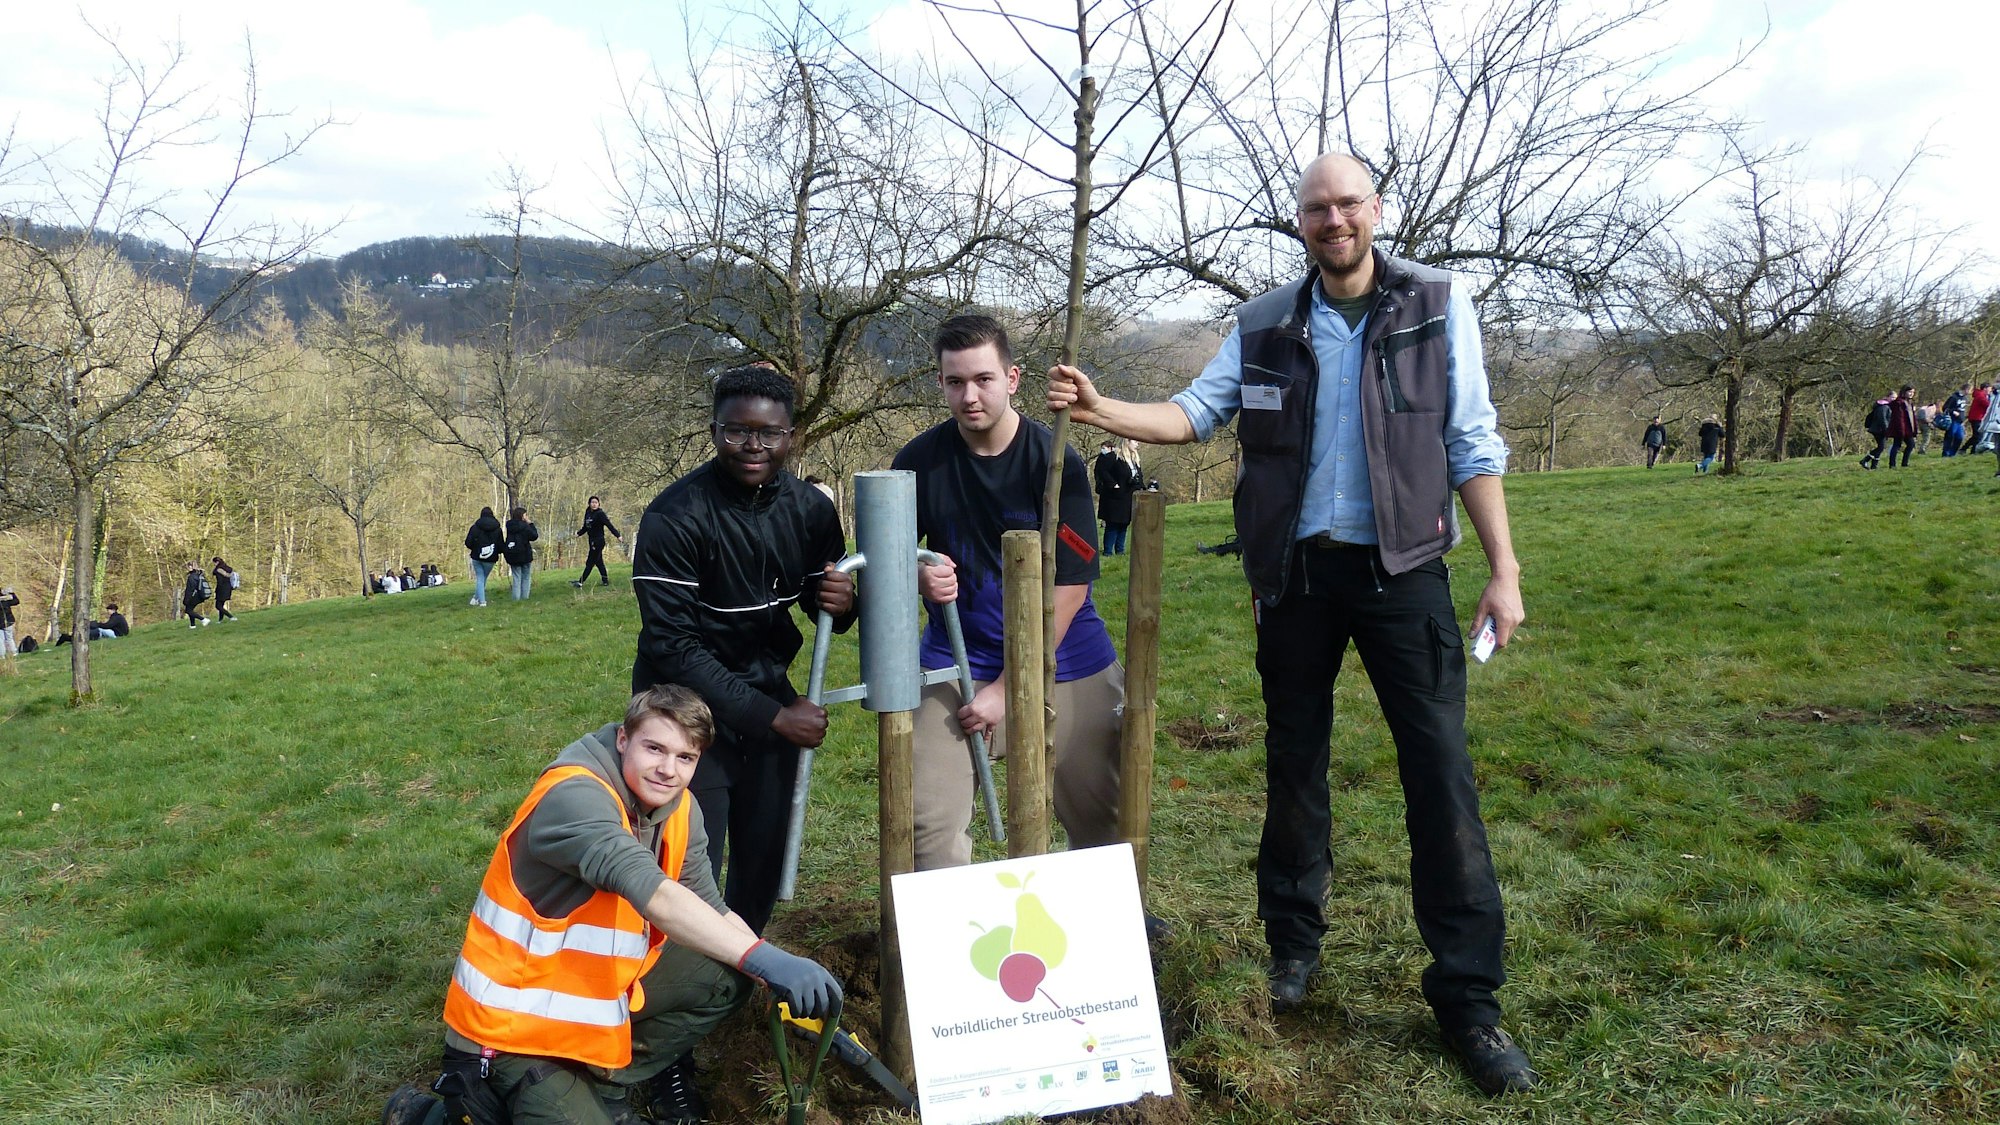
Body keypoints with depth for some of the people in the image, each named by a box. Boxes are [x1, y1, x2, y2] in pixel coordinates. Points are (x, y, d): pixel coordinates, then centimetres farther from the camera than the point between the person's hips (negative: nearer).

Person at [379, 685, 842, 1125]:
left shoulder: (678, 809, -2)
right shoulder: (573, 796, -27)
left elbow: (711, 910, 0)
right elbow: (654, 896, -41)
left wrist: (780, 976, -15)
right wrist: (764, 959, -48)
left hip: (599, 991, 8)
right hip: (513, 1026, -8)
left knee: (727, 977, 3)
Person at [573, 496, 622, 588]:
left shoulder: (600, 514, -12)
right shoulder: (588, 513, 10)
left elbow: (609, 525, -17)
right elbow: (585, 527, 19)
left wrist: (617, 535, -22)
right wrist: (578, 533, 8)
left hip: (598, 541, -8)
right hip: (592, 541, 8)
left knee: (590, 562, -5)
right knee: (598, 562, 13)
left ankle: (580, 583, -5)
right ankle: (605, 581, 20)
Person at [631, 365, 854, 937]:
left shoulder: (809, 508, -4)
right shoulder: (674, 517, -20)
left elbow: (819, 599, 11)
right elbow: (672, 645, -20)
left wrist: (840, 602, -16)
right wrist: (772, 716, -21)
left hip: (770, 693, 5)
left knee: (765, 857, 12)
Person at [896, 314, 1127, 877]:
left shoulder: (1056, 462, -10)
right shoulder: (919, 460, -5)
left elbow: (1068, 589, -12)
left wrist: (1005, 689, -15)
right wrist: (919, 576, -20)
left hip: (1064, 660, -1)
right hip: (959, 657, 1)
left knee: (1102, 821, 7)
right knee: (931, 821, -10)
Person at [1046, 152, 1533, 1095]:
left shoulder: (1437, 305, -1)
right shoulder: (1265, 325, 5)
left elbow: (1473, 445, -1)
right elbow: (1195, 413, -1)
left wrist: (1503, 568, -5)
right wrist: (1100, 409, -19)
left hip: (1403, 569, -2)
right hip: (1296, 572, 2)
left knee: (1441, 774, -4)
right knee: (1293, 766, 12)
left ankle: (1467, 997, 7)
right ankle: (1292, 946, 30)